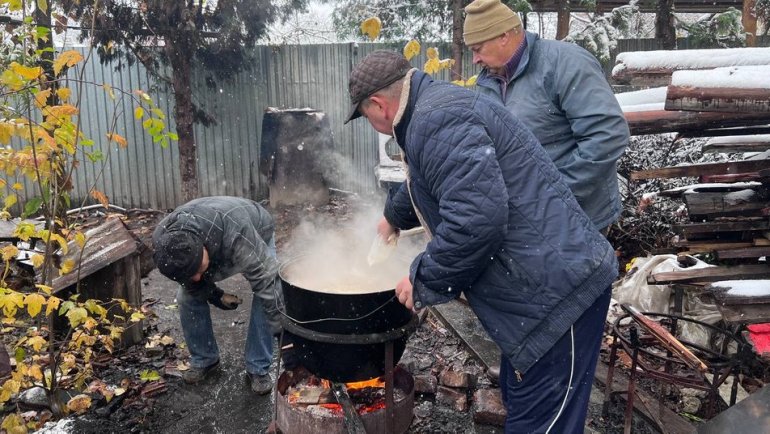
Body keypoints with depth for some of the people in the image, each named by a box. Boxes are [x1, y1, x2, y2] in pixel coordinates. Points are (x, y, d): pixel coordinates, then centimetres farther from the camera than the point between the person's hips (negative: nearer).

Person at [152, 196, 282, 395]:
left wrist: (282, 331, -40)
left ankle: (258, 368, -4)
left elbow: (266, 281, -43)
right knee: (187, 296, -8)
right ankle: (203, 359, 14)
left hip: (257, 233, -3)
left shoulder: (237, 236, -49)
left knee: (267, 297, -21)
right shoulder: (162, 241, -33)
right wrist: (214, 295, -17)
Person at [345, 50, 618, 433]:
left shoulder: (437, 118, -20)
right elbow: (423, 185, 36)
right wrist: (393, 217, 53)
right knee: (518, 401, 24)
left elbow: (476, 217, -31)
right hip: (550, 284, 11)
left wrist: (423, 281, -16)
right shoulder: (436, 107, 16)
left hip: (557, 289, -11)